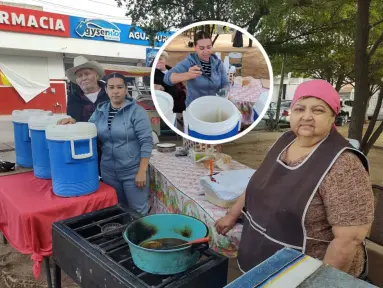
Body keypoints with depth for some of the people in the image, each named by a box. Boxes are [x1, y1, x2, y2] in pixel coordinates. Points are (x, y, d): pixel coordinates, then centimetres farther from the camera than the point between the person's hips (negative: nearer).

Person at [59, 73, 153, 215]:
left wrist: (142, 171, -17)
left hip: (133, 172, -5)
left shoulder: (136, 111, -10)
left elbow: (146, 142, -14)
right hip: (108, 172, 5)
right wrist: (74, 123, -6)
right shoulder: (100, 111, 5)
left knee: (138, 211, 7)